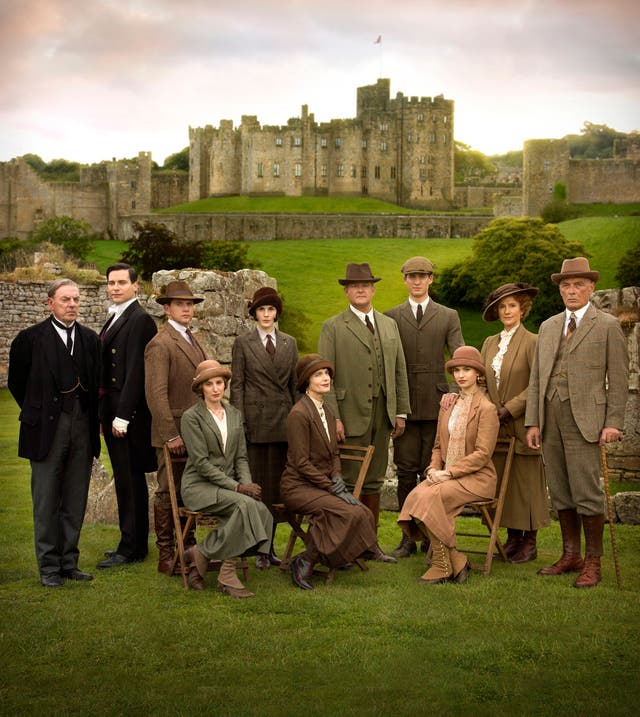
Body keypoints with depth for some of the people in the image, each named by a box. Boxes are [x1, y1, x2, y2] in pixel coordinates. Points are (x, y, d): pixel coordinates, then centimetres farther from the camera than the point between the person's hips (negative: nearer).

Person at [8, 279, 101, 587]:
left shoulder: (90, 339, 10)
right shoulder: (30, 338, -2)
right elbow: (16, 381, 6)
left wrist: (93, 417, 8)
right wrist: (36, 413, 7)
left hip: (82, 426, 4)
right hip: (47, 429, -4)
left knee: (75, 501, 8)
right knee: (47, 501, 1)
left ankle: (69, 562, 18)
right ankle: (49, 567, 9)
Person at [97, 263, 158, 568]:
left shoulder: (140, 320, -13)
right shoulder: (114, 319, 17)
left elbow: (135, 371, -19)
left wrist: (122, 415, -22)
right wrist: (105, 413, 14)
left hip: (129, 412, -10)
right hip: (113, 411, 10)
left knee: (129, 479, -3)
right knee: (128, 479, 15)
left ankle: (131, 548, 4)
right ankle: (134, 543, 24)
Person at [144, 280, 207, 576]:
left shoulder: (193, 341, 16)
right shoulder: (160, 344, -12)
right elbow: (156, 394, -18)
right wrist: (171, 435, -20)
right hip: (173, 433, -8)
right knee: (168, 493, 0)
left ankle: (187, 548, 24)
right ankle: (166, 556, 7)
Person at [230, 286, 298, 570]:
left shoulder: (289, 343, 13)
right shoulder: (243, 343, 3)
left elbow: (294, 384, 15)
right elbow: (237, 385, 0)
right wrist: (239, 422, -7)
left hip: (283, 420, 3)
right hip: (255, 420, -3)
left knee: (276, 482, 5)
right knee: (256, 484, -2)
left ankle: (269, 544, 14)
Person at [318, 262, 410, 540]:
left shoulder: (390, 325, 15)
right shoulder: (333, 327, 0)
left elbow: (400, 371, 15)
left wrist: (401, 412, 9)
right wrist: (333, 417, -12)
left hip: (382, 414, 5)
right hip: (350, 415, -4)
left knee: (374, 482, 9)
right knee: (349, 481, -4)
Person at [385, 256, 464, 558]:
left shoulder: (448, 317, 9)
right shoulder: (391, 317, 10)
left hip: (436, 403, 0)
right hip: (404, 404, 1)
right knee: (406, 471, 1)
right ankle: (408, 537, 9)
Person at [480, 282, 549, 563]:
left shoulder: (532, 342, -6)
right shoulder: (490, 343, 13)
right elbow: (482, 382, 14)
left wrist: (509, 409, -14)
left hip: (522, 425, -5)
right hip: (495, 426, 6)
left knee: (526, 482, 0)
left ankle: (529, 542, 8)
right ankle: (512, 537, 16)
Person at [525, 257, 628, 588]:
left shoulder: (607, 326, 1)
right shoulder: (548, 327, 16)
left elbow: (618, 379, -2)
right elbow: (536, 377, 14)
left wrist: (613, 423, -9)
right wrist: (532, 422, 7)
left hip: (584, 420, -5)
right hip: (550, 420, 5)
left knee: (587, 493, -5)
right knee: (560, 494, 9)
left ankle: (592, 562, 4)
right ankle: (570, 555, 19)